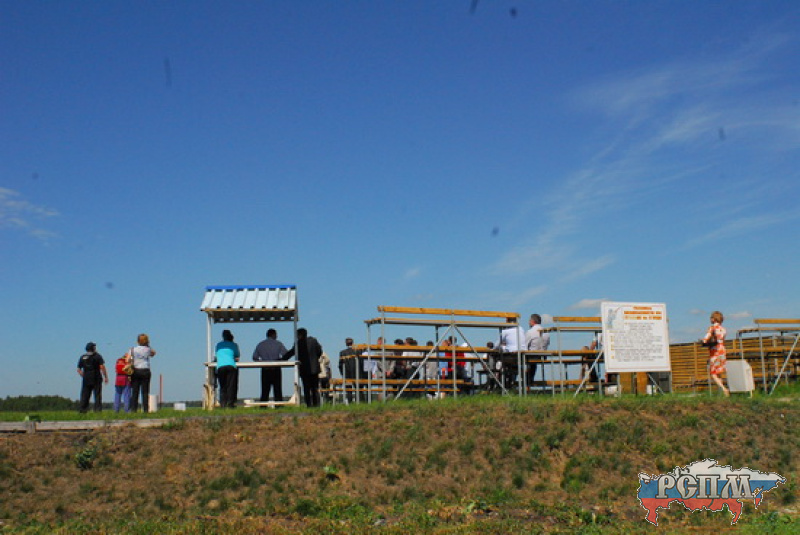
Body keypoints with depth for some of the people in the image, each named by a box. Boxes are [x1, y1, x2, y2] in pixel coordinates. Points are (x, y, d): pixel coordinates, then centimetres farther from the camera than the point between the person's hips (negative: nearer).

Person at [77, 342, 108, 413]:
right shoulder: (97, 356, -2)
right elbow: (102, 367, -10)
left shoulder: (82, 357, 10)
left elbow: (79, 370, 10)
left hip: (86, 380, 3)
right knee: (97, 395, 1)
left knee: (85, 396, 6)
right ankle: (98, 409, -4)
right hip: (96, 379, -3)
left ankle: (82, 409, 1)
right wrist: (106, 377, -6)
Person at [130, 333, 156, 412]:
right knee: (145, 392, 0)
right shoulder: (148, 349, 1)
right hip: (145, 371, -1)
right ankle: (146, 409, -4)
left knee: (135, 391, 4)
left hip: (135, 371, 1)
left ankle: (133, 409, 0)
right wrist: (147, 345, 17)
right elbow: (153, 354, 22)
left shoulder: (133, 349, 3)